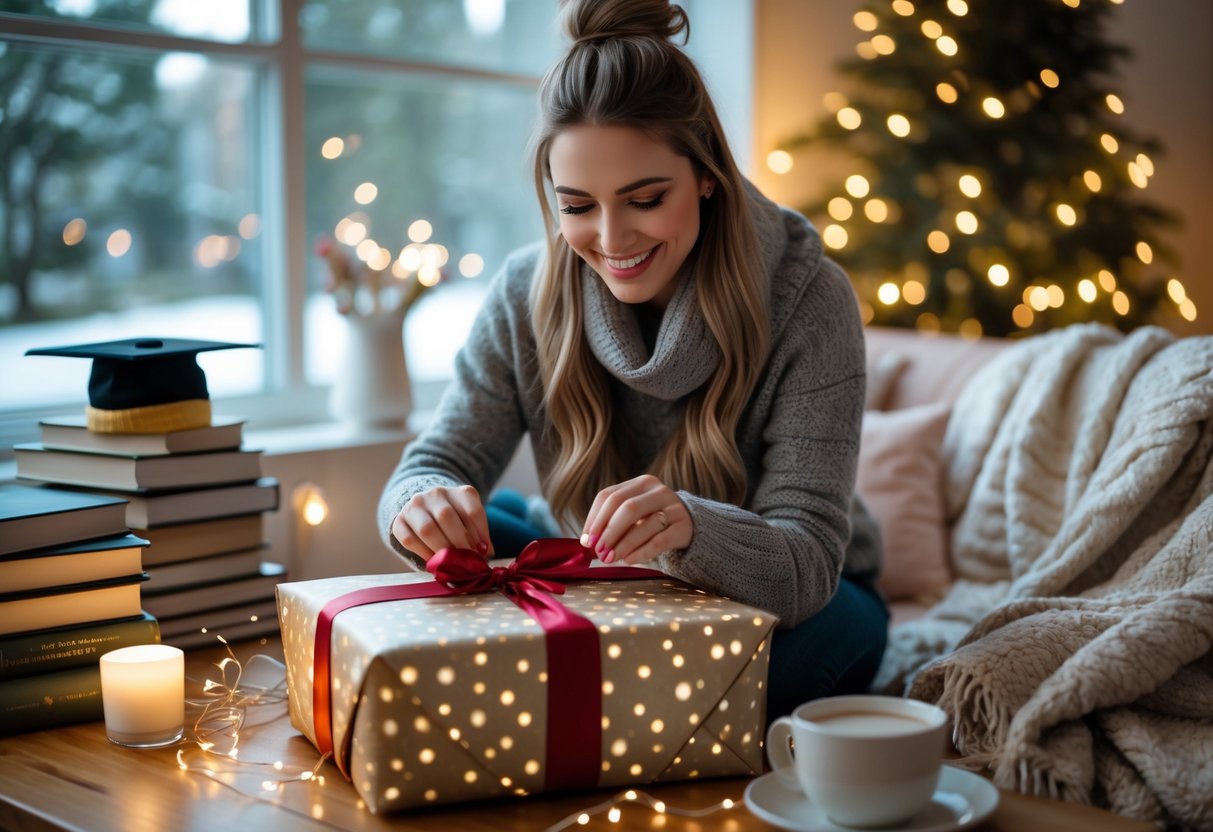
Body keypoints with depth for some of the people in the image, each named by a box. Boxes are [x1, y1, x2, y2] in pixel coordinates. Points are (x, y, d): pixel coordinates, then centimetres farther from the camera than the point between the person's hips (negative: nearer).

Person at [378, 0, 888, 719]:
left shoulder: (810, 301, -25)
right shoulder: (528, 294, -14)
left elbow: (805, 565, -30)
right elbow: (438, 465, -14)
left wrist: (690, 529, -53)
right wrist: (424, 504, -40)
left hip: (799, 606, -2)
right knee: (476, 535, -19)